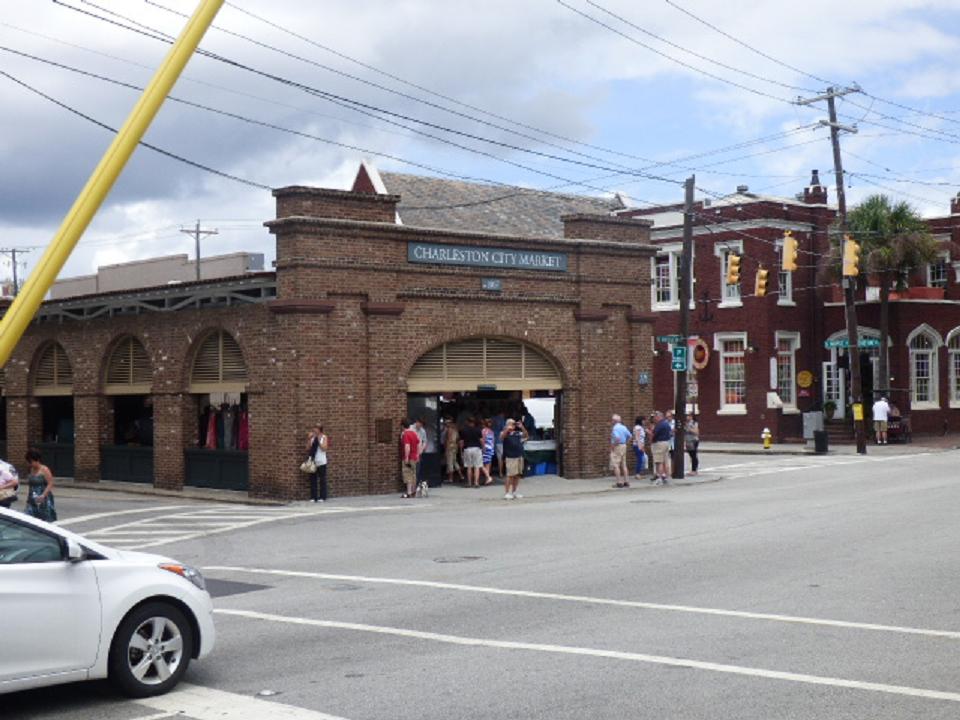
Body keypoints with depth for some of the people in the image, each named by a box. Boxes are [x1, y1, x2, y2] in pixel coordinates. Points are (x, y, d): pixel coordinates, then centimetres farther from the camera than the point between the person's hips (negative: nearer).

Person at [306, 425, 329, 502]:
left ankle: (322, 497, 3)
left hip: (321, 462, -3)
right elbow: (308, 448, 3)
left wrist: (319, 440, -11)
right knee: (313, 480, 2)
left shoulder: (323, 437, 1)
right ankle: (313, 497, 7)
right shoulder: (312, 438, 9)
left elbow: (324, 448, -8)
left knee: (322, 480, -1)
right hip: (313, 462, 3)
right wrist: (309, 439, -6)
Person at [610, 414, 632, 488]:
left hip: (617, 446, -9)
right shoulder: (624, 427, 10)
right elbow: (630, 436, 13)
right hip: (624, 446, 9)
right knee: (623, 465, 13)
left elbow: (617, 438, -27)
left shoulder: (615, 428, -15)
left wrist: (613, 445, -16)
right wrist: (625, 442, 15)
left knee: (615, 465, -5)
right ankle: (626, 482, 14)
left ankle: (619, 482, -9)